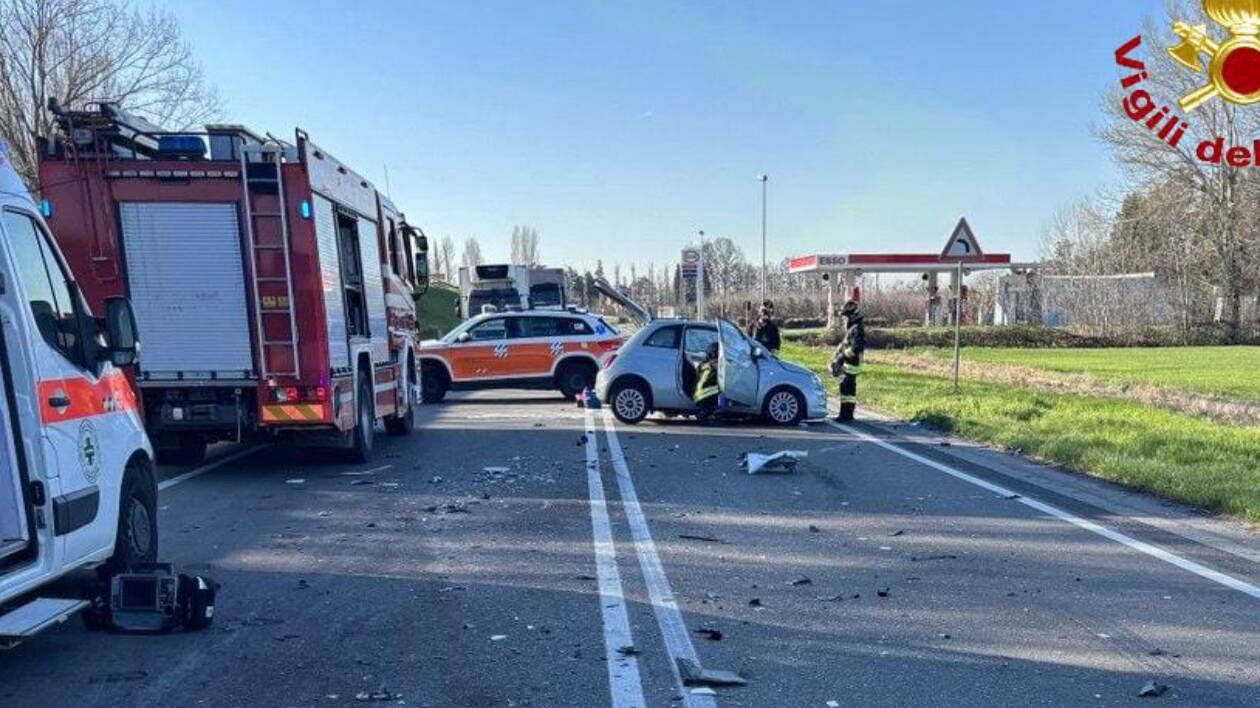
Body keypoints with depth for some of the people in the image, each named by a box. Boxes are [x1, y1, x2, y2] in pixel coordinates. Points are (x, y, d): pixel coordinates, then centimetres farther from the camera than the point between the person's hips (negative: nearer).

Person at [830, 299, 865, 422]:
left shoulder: (857, 328, -16)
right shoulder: (851, 328, 17)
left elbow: (857, 347, -24)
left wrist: (843, 355, -20)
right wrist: (837, 355, 17)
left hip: (851, 364, -10)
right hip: (847, 363, 10)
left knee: (846, 387, -11)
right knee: (849, 388, 14)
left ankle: (845, 414, -11)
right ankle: (848, 414, 21)